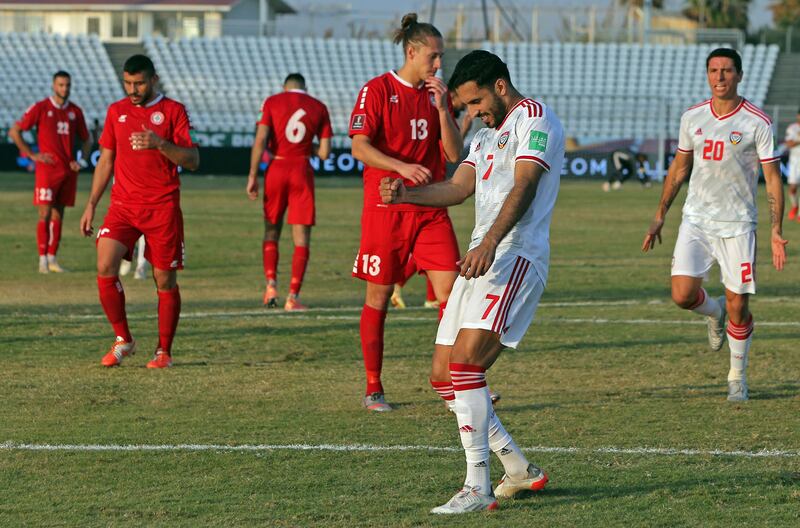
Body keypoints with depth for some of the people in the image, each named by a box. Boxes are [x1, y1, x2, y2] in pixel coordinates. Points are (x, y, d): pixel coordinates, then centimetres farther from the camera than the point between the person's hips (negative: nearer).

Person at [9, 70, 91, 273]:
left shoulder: (75, 111, 9)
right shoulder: (40, 108, -3)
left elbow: (86, 139, 22)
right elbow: (14, 131, -2)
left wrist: (82, 161, 6)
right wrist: (32, 155, -6)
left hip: (68, 171, 4)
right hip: (47, 170, -4)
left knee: (58, 215, 7)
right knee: (45, 214, -9)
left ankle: (52, 258, 12)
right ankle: (43, 259, -8)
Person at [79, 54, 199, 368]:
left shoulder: (173, 110, 0)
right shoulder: (116, 111, 11)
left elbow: (192, 161, -6)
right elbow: (106, 160, 17)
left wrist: (161, 143, -22)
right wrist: (91, 205, 11)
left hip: (163, 208, -3)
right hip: (123, 206, 3)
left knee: (165, 280, 0)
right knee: (105, 267, -15)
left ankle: (164, 352, 13)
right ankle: (123, 340, 1)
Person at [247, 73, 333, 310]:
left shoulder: (273, 102, 4)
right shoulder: (319, 107, 7)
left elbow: (260, 141, -6)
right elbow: (324, 152, 3)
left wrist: (253, 176, -4)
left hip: (276, 169, 0)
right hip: (302, 172, 0)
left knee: (271, 232, 16)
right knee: (301, 237, 2)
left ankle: (271, 284, -1)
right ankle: (293, 297, -6)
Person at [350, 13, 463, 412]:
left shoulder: (437, 94, 12)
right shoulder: (378, 90, -3)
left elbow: (454, 154, 5)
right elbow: (360, 146, -13)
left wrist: (442, 108, -6)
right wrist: (402, 167, -27)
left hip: (431, 210, 4)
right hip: (386, 208, -4)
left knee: (450, 291, -7)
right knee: (378, 296, 2)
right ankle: (373, 389, 11)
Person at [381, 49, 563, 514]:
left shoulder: (535, 118, -4)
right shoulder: (487, 136, 27)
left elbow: (524, 186, -17)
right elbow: (459, 187, 17)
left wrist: (490, 242, -30)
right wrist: (406, 194, -2)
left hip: (515, 255, -10)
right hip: (481, 259, 10)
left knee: (465, 363, -22)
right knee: (444, 376, 6)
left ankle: (478, 488, -22)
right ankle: (519, 470, 16)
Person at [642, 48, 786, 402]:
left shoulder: (758, 123, -6)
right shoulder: (692, 118, 5)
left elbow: (773, 177, -4)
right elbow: (679, 168, 17)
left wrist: (776, 231, -11)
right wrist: (660, 216, 14)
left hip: (738, 224, -3)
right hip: (695, 220, 3)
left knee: (738, 306, -3)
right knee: (683, 295, -12)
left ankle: (737, 376, 18)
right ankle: (715, 313, 24)